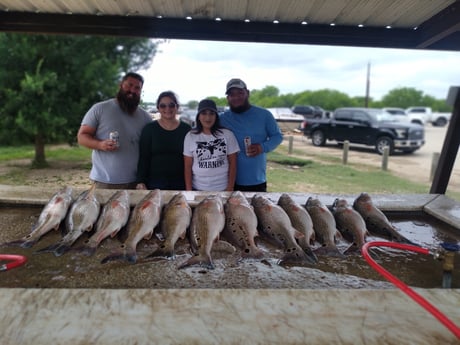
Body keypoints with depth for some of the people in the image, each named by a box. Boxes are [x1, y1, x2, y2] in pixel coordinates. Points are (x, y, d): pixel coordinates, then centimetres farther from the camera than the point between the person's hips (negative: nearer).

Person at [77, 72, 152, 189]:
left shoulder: (145, 117, 9)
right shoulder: (100, 109, 0)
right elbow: (82, 136, 1)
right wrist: (100, 144, -21)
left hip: (136, 181, 3)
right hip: (105, 181, -3)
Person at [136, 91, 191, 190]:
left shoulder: (186, 129, 4)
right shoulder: (149, 129, 3)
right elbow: (143, 158, 1)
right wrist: (141, 182, -7)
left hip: (181, 185, 1)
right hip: (155, 185, 0)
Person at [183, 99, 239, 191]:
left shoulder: (227, 135, -3)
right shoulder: (190, 136, -1)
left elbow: (232, 163, 0)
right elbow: (188, 166, 2)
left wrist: (230, 188, -4)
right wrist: (188, 190, -2)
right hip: (198, 189, 1)